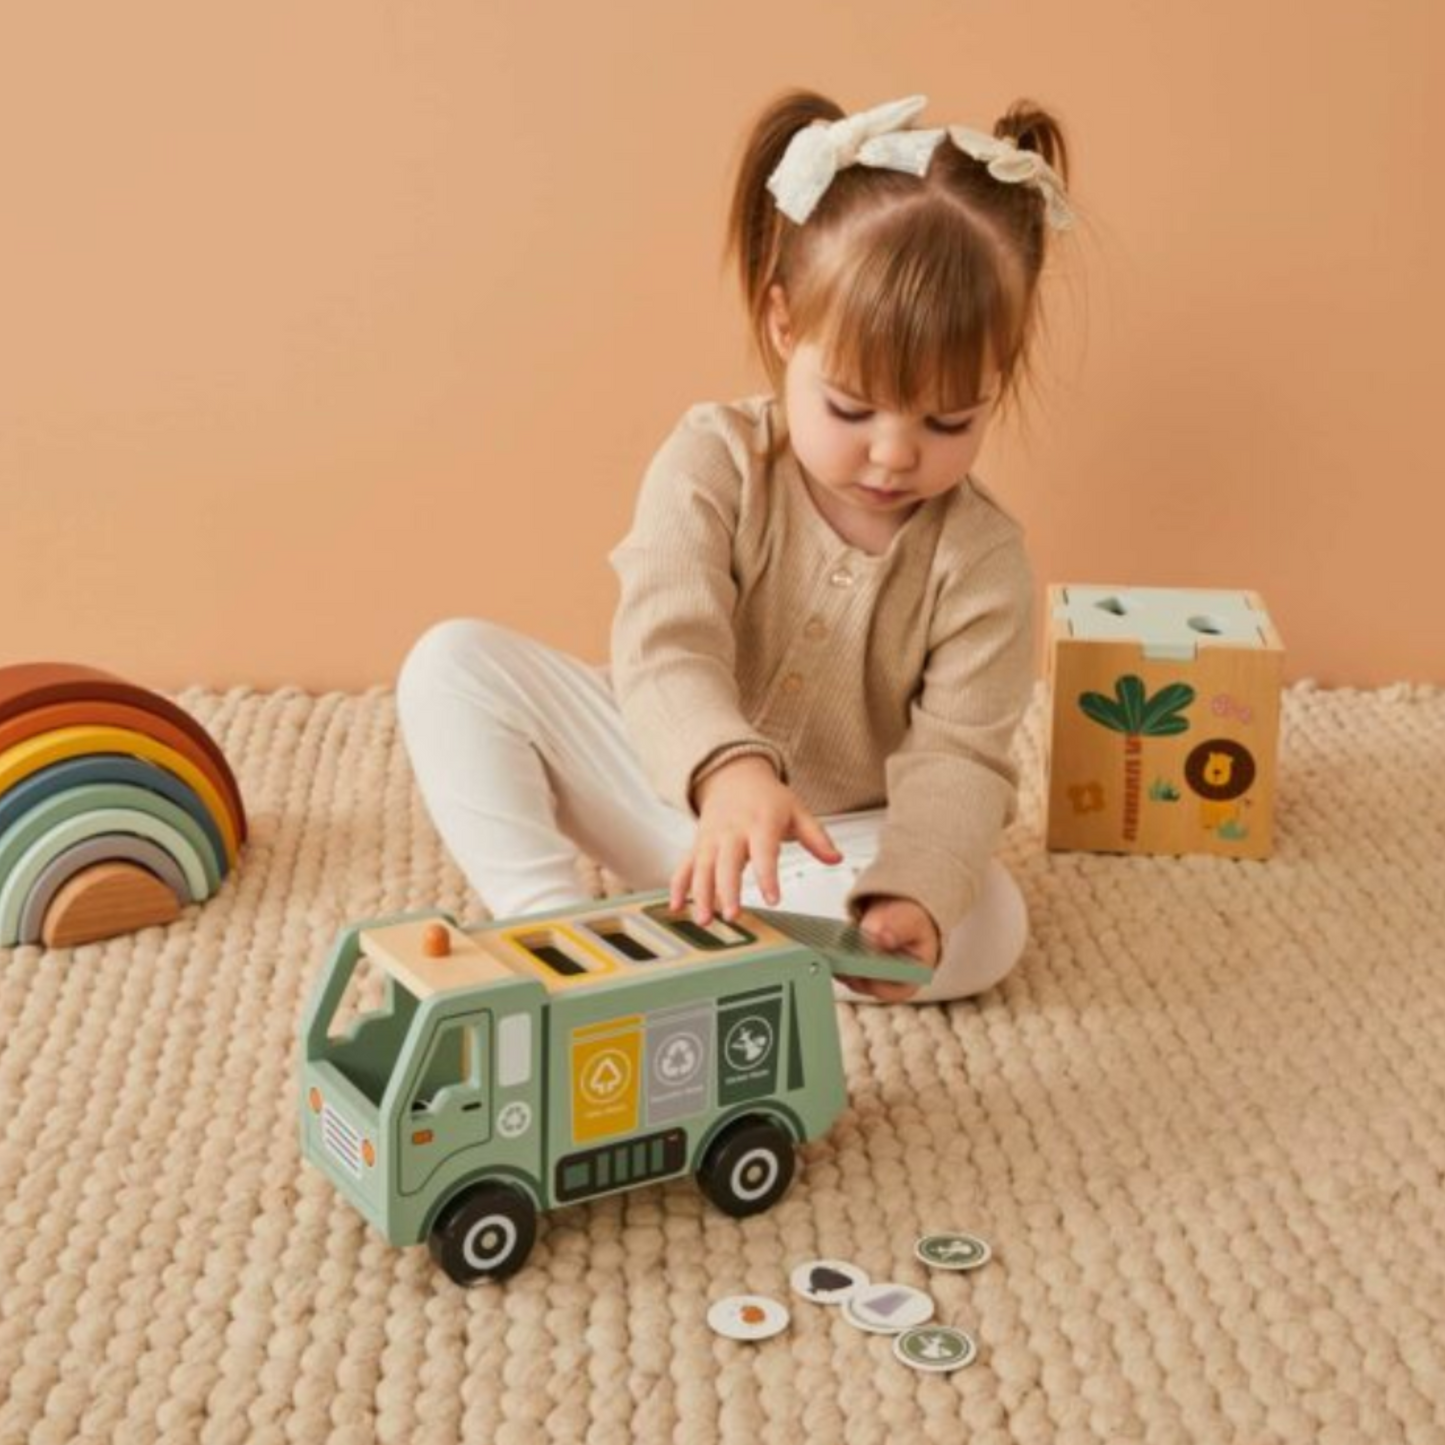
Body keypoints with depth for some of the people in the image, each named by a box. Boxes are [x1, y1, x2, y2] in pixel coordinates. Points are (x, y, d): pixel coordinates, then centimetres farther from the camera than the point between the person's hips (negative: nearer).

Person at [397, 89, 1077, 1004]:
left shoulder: (981, 558, -15)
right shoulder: (714, 462, -17)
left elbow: (957, 756, -21)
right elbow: (667, 646, -31)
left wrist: (911, 894, -42)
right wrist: (728, 771, -53)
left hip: (835, 848, 0)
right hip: (679, 789, 0)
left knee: (987, 925, -30)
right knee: (454, 663, -16)